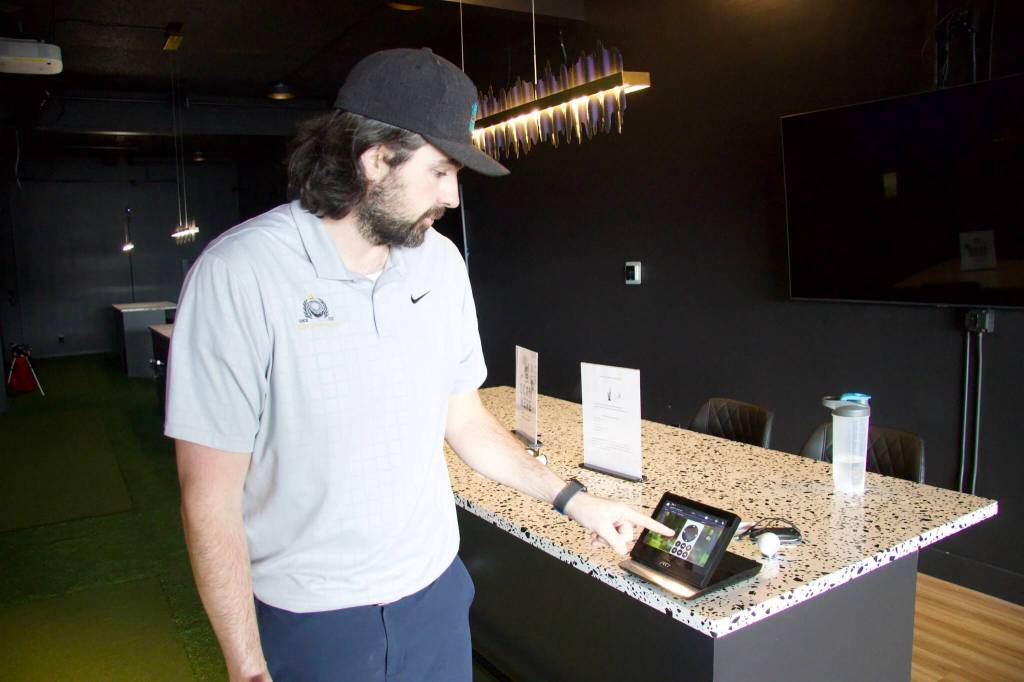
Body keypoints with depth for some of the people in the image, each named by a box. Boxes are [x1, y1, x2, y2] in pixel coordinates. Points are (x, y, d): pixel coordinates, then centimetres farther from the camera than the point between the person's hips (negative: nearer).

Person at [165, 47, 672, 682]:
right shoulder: (238, 275, -20)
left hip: (435, 589, 5)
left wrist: (572, 499, 3)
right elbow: (211, 497, -17)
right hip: (309, 621, -4)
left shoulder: (440, 261, -2)